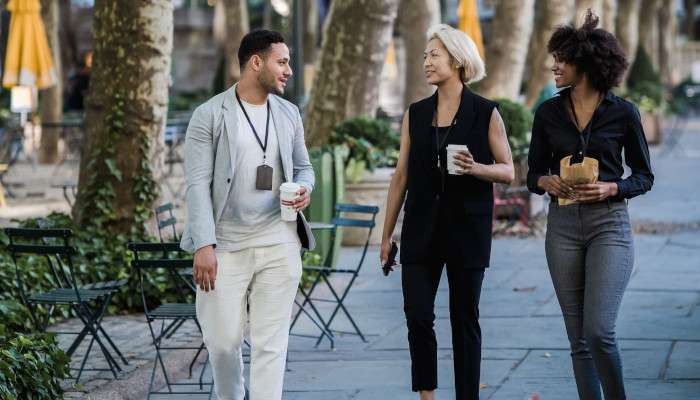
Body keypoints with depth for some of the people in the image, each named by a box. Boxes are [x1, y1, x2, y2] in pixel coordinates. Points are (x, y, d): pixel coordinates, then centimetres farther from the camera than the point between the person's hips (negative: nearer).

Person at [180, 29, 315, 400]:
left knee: (271, 342, 0)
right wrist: (203, 245, -16)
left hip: (278, 245, 3)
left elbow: (303, 167, 20)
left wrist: (303, 188, -5)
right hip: (225, 245, -3)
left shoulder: (289, 113, 10)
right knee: (222, 340, 4)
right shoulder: (209, 115, -5)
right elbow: (198, 184, -8)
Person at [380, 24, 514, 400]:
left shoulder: (486, 113, -3)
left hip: (466, 228, -3)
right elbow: (401, 176, 10)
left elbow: (508, 171, 0)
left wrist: (476, 168, -21)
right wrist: (387, 233, 9)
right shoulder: (416, 114, 7)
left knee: (465, 319, 3)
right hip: (422, 228, 3)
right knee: (418, 316, -3)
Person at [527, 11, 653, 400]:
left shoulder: (623, 113, -3)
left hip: (609, 224, -3)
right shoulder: (549, 113, 5)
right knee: (579, 337, 5)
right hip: (563, 225, 3)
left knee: (599, 331, -15)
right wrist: (547, 181, -12)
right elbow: (533, 173, 11)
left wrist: (611, 188, -15)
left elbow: (644, 176, 4)